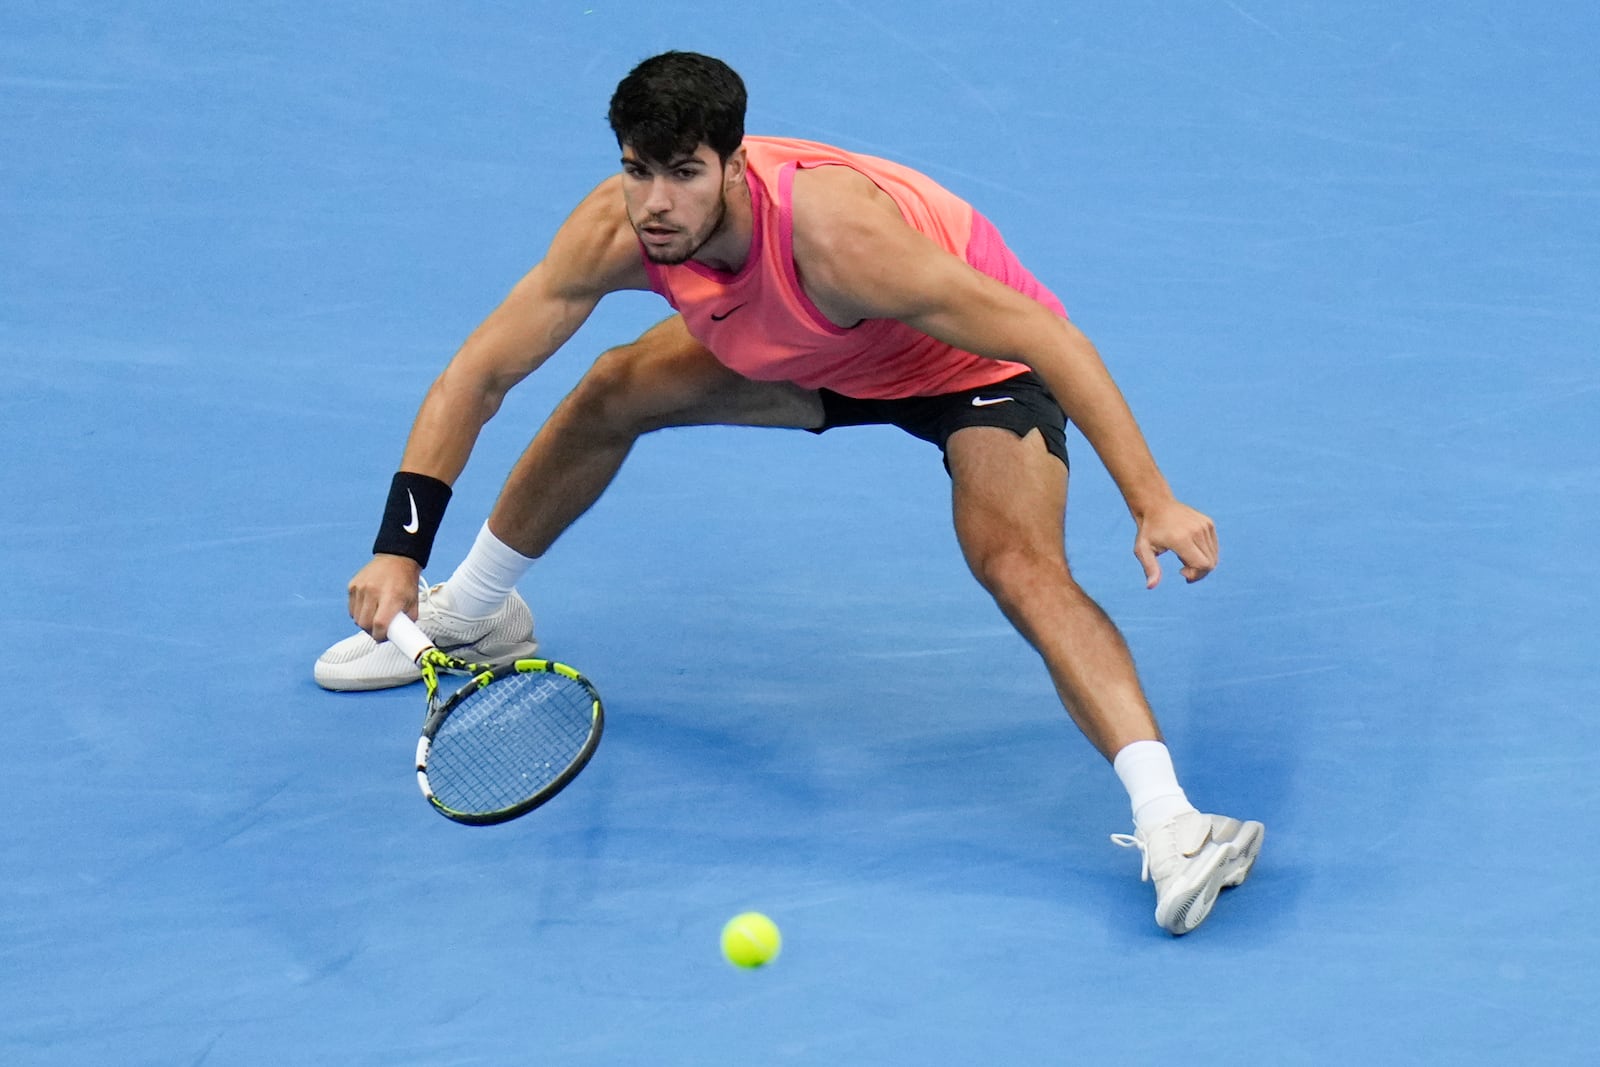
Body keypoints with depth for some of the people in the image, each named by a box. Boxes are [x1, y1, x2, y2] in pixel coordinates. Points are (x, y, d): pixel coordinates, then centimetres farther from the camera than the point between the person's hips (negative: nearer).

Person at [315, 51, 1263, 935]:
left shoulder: (833, 234, -43)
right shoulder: (615, 232, -26)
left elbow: (1049, 338, -40)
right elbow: (478, 376, -18)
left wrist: (1155, 503, -45)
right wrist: (399, 551, -28)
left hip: (985, 359, -7)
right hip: (819, 357, 7)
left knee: (1021, 565, -32)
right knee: (609, 398, 10)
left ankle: (1172, 829, -40)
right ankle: (469, 618, 38)